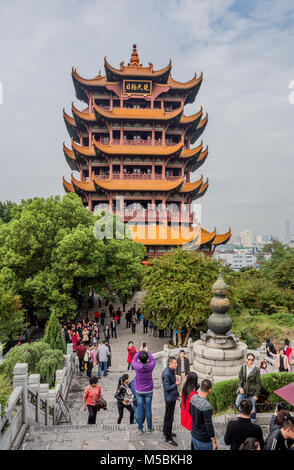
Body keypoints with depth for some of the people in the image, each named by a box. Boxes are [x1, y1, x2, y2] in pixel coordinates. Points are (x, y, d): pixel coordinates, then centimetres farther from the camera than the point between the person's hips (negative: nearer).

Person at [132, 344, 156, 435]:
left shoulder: (137, 367, -21)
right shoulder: (150, 366, -20)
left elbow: (133, 360, 2)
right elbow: (153, 360, 3)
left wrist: (140, 351, 6)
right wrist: (147, 351, 7)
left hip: (139, 391, 0)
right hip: (149, 391, 0)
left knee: (140, 409, 9)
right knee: (148, 409, 12)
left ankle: (140, 429, 17)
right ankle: (149, 428, 22)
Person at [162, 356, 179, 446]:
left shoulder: (172, 371, 5)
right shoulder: (167, 374, -26)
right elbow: (167, 388, -27)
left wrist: (177, 394, 20)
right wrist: (176, 384, -34)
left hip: (172, 397, 10)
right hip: (169, 398, -10)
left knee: (168, 415, 22)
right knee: (169, 417, 0)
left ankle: (166, 431, 38)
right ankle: (168, 438, 9)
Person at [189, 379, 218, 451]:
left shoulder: (193, 397, -9)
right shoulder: (206, 406, -32)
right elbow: (209, 426, -26)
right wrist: (214, 442, -13)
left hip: (194, 435, 7)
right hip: (204, 440, -7)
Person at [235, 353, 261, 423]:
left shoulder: (256, 370, -8)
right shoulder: (243, 367, 1)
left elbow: (258, 383, -6)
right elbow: (240, 378, 3)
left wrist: (256, 394, -8)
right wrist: (240, 387, -13)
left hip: (252, 391, -2)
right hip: (243, 390, 2)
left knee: (252, 407, 6)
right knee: (237, 404, -8)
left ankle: (252, 421, 27)